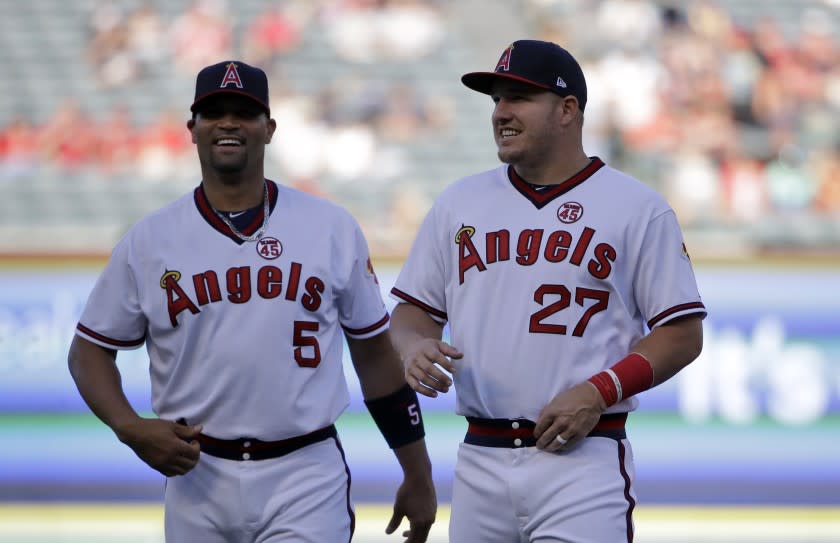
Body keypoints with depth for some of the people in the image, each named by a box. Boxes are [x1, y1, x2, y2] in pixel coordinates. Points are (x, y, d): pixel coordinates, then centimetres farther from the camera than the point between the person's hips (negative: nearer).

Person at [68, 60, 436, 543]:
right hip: (197, 478, 2)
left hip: (305, 480, -2)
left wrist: (418, 476, 9)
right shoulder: (148, 241, 4)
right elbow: (90, 349, 10)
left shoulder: (333, 229, 3)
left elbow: (374, 352, 9)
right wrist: (130, 428, -10)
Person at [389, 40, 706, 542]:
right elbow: (414, 309, 17)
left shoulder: (638, 208, 1)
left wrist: (598, 392, -15)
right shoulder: (460, 203, 14)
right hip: (479, 461, 5)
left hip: (583, 458, -5)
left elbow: (683, 334, -1)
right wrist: (414, 348, -8)